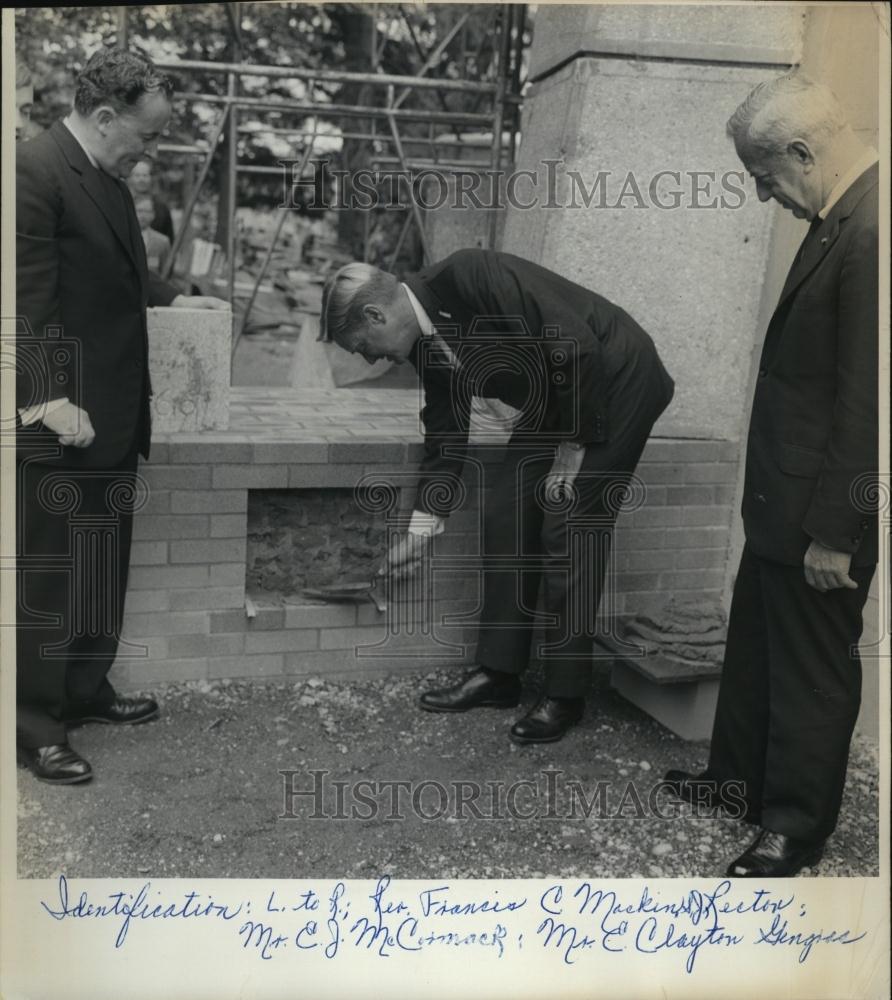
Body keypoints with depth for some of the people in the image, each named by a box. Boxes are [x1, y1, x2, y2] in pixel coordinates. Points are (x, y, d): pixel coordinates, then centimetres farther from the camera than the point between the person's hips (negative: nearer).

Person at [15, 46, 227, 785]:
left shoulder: (106, 177, 13)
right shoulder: (35, 171, -15)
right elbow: (29, 296, -20)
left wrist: (176, 299, 14)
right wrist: (47, 397, -23)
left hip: (112, 414, 9)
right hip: (61, 419, -9)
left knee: (103, 565, 17)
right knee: (50, 571, 0)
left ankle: (85, 690, 32)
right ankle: (34, 721, 12)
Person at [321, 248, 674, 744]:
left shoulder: (471, 276, -28)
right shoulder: (426, 342, -1)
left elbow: (579, 349, -28)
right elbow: (446, 435, 9)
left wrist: (572, 450, -19)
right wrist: (422, 529, 11)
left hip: (615, 382, -8)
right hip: (555, 400, 9)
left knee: (569, 530, -10)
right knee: (507, 517, 4)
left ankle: (566, 695, 2)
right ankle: (499, 672, 14)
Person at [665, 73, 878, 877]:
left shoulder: (869, 232, -23)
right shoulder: (842, 217, 7)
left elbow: (866, 400, -25)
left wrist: (833, 530, -20)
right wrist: (793, 510, 17)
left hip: (822, 509, -10)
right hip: (784, 496, 10)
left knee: (813, 668, 7)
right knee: (755, 645, 23)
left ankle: (796, 828, 24)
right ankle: (738, 776, 42)